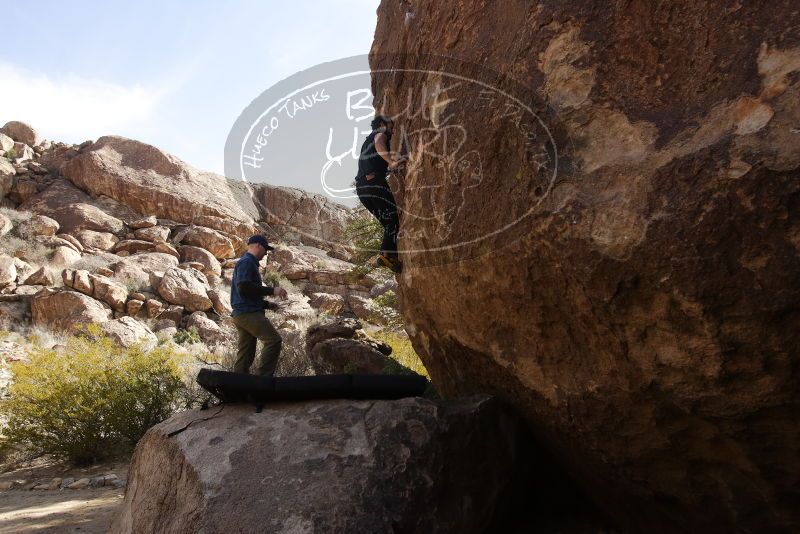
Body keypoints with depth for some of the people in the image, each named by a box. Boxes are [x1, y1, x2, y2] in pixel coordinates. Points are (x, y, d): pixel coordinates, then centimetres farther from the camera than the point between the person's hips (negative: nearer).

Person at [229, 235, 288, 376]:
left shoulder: (248, 262, 25)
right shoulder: (246, 262, -7)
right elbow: (244, 287, -21)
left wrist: (267, 303, 20)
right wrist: (272, 290, -18)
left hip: (242, 314, 11)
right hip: (248, 312, -11)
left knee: (245, 354, 7)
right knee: (274, 340, -18)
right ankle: (264, 378, -20)